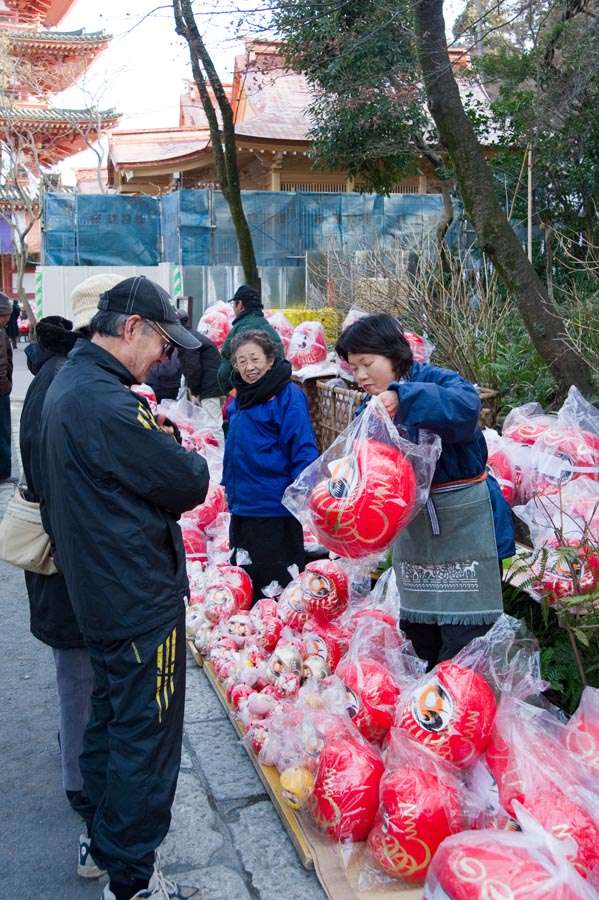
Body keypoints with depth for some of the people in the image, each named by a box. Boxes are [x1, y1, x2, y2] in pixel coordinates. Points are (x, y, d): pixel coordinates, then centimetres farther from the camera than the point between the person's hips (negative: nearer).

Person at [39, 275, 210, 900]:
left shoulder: (65, 386, 8)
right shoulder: (107, 403, -25)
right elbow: (189, 484, -21)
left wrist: (156, 440, 0)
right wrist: (187, 456, 1)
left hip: (96, 587, 10)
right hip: (142, 600, -10)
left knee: (109, 719, 23)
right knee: (145, 737, 3)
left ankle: (104, 842, 40)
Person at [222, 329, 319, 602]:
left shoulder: (288, 394, -14)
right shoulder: (239, 398, 9)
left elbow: (303, 450, -17)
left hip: (275, 508, -8)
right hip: (241, 505, 8)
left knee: (275, 584, 3)